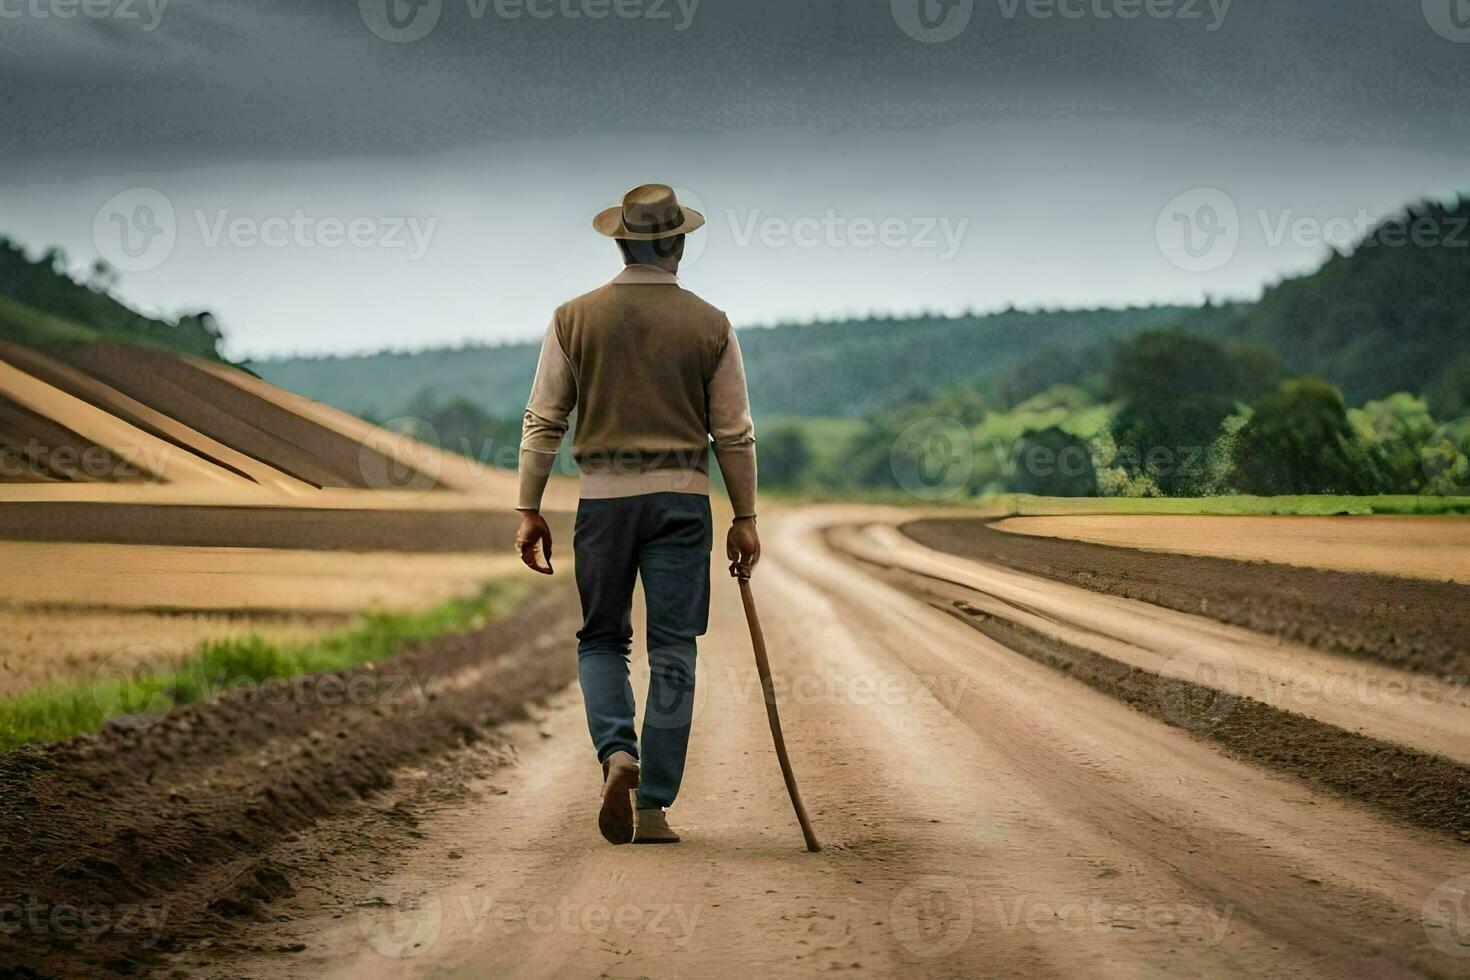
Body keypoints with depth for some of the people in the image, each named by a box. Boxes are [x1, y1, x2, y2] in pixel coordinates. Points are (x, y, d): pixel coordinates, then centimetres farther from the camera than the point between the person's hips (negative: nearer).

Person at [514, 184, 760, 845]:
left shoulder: (574, 319, 1)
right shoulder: (710, 326, 0)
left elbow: (543, 421, 1)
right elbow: (734, 433, 2)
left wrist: (529, 510, 6)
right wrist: (745, 519, 10)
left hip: (603, 499, 1)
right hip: (680, 499, 0)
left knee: (601, 641, 15)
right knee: (672, 655, 4)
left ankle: (617, 752, -11)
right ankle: (654, 808, 3)